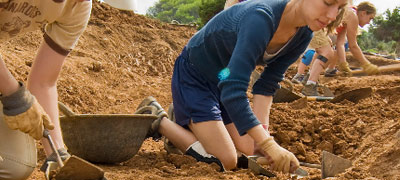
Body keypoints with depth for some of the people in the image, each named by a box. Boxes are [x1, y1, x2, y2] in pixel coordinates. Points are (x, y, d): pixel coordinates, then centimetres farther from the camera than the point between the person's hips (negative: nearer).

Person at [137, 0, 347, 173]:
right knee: (225, 161, -12)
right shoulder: (261, 18, -37)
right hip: (194, 76, -8)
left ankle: (185, 122, 27)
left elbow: (267, 85, -6)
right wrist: (268, 145, -44)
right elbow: (233, 90, -42)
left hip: (224, 81, 8)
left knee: (250, 152, 10)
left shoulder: (303, 35, -11)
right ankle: (157, 119, 5)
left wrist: (262, 129, -19)